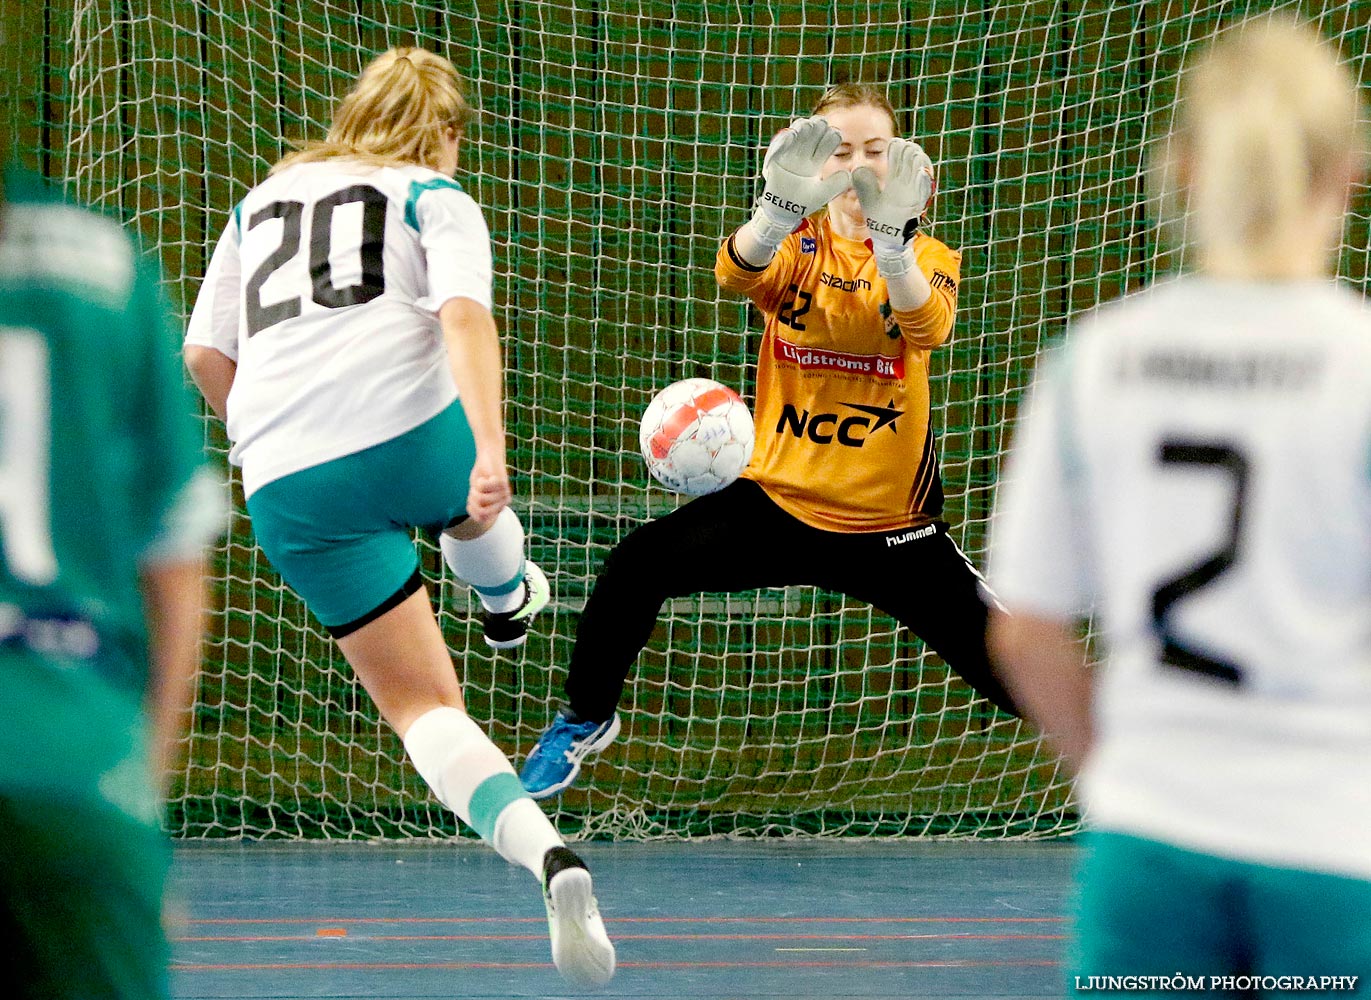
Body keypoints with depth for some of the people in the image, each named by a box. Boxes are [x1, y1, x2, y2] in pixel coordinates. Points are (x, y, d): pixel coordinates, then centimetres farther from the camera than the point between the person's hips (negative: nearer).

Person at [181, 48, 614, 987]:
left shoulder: (261, 199, 22)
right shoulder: (435, 196, 9)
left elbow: (206, 353, 17)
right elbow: (464, 314, -10)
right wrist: (490, 447, -22)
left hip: (289, 487, 2)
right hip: (417, 436, -2)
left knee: (423, 704, 4)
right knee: (474, 509, 38)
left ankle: (546, 852, -18)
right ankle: (507, 600, 71)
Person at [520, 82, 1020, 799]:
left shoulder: (926, 256, -1)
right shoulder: (796, 245, 0)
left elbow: (928, 326, -26)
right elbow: (736, 274, -25)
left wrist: (890, 243, -46)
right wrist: (782, 207, -47)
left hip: (890, 525, -1)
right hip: (780, 499, 1)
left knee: (999, 666, -9)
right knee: (639, 565, -17)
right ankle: (585, 720, 8)